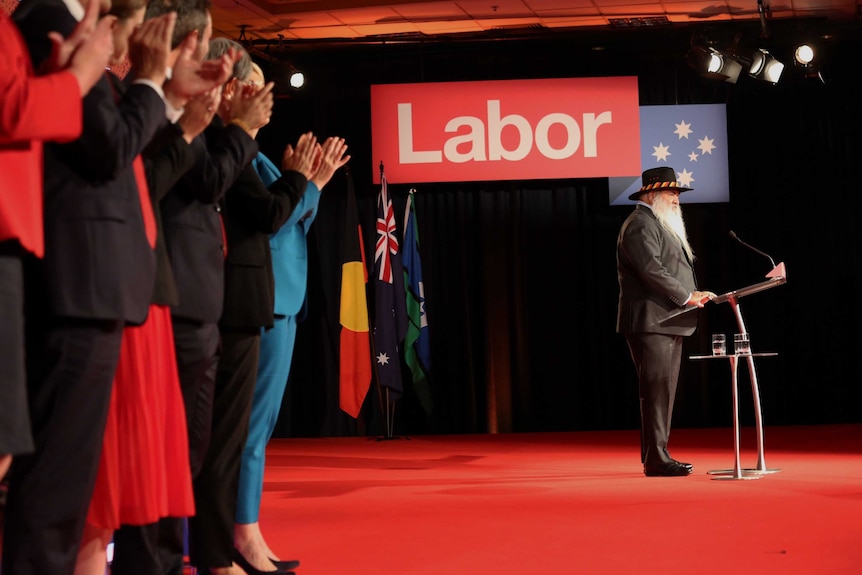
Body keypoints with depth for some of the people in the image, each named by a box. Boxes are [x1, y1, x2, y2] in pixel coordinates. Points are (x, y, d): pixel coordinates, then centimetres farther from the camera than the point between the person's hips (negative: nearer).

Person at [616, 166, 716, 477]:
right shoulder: (640, 224, -10)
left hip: (670, 323, 11)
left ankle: (658, 455, 15)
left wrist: (694, 294, 10)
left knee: (663, 391, 11)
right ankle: (655, 460, -11)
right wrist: (688, 296, -16)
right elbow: (652, 269, -21)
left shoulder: (662, 225, 23)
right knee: (657, 390, -12)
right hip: (651, 323, -11)